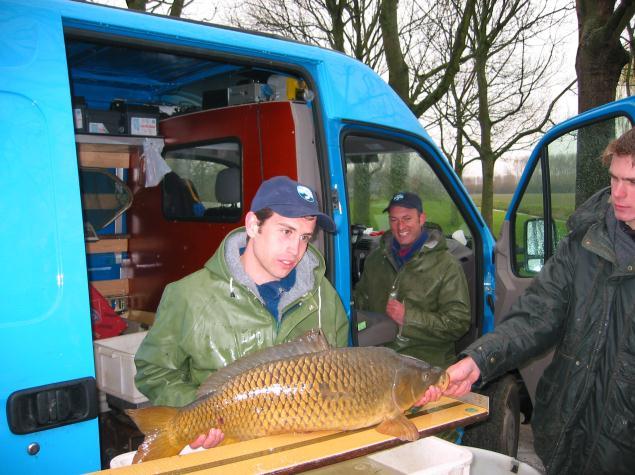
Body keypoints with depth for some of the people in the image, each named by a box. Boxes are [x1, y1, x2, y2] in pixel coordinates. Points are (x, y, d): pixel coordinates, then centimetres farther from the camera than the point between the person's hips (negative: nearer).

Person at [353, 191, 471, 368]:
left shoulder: (446, 265, 0)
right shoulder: (375, 259, 18)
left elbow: (458, 322, -6)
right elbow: (360, 299, 32)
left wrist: (409, 317, -13)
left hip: (427, 357, -4)